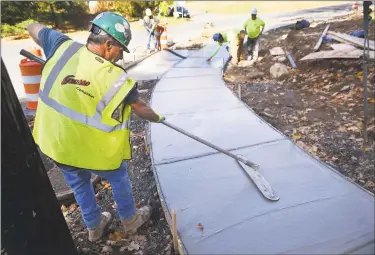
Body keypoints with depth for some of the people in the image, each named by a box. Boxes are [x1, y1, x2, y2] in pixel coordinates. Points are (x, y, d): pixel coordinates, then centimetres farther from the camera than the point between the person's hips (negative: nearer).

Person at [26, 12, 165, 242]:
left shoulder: (64, 47, -12)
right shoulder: (118, 79, -22)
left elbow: (33, 28, 9)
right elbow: (141, 108, -7)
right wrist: (157, 118, 14)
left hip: (53, 144, 6)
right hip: (92, 150, -5)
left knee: (79, 184, 27)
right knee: (119, 179, 22)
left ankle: (94, 226, 49)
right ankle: (130, 220, 43)